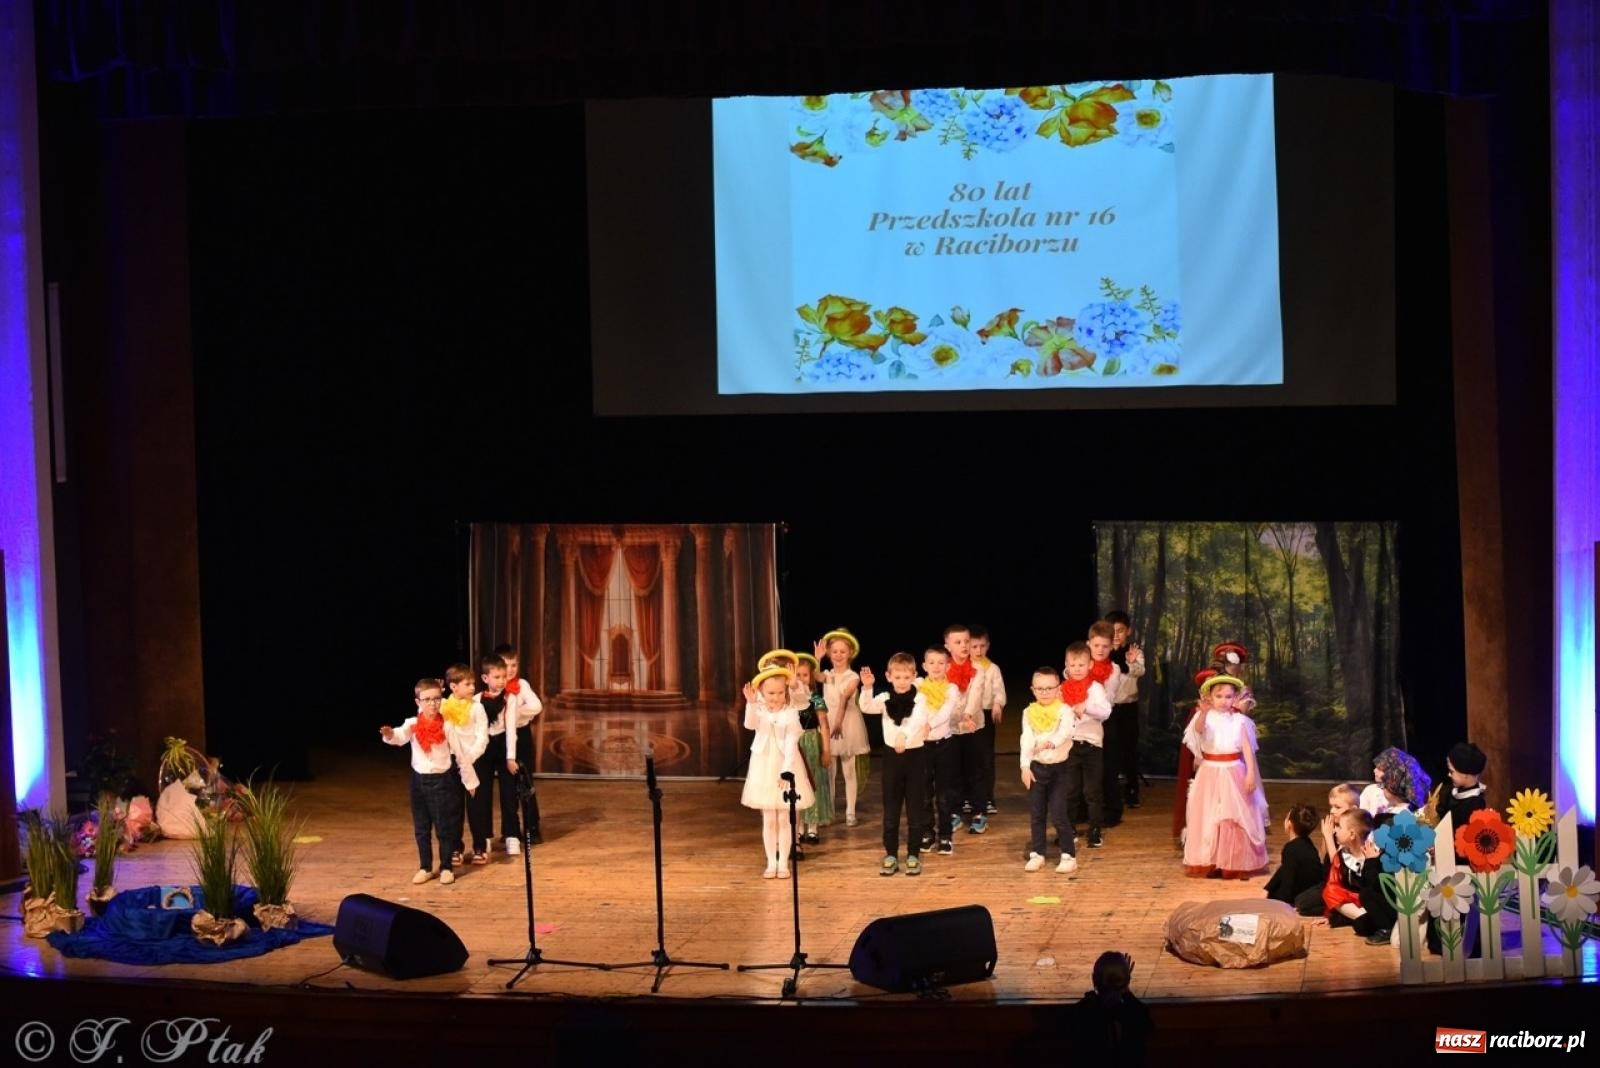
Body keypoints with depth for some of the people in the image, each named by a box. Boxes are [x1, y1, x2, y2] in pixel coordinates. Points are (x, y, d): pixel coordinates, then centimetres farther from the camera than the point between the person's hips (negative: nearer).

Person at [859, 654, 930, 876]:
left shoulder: (919, 699, -6)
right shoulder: (885, 699, 1)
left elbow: (919, 720, -24)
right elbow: (866, 707, -17)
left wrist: (904, 735, -42)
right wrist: (867, 687, -34)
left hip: (915, 754, -2)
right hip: (892, 755, 2)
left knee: (915, 808, 4)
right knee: (891, 809, 7)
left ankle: (913, 855, 13)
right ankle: (891, 855, 14)